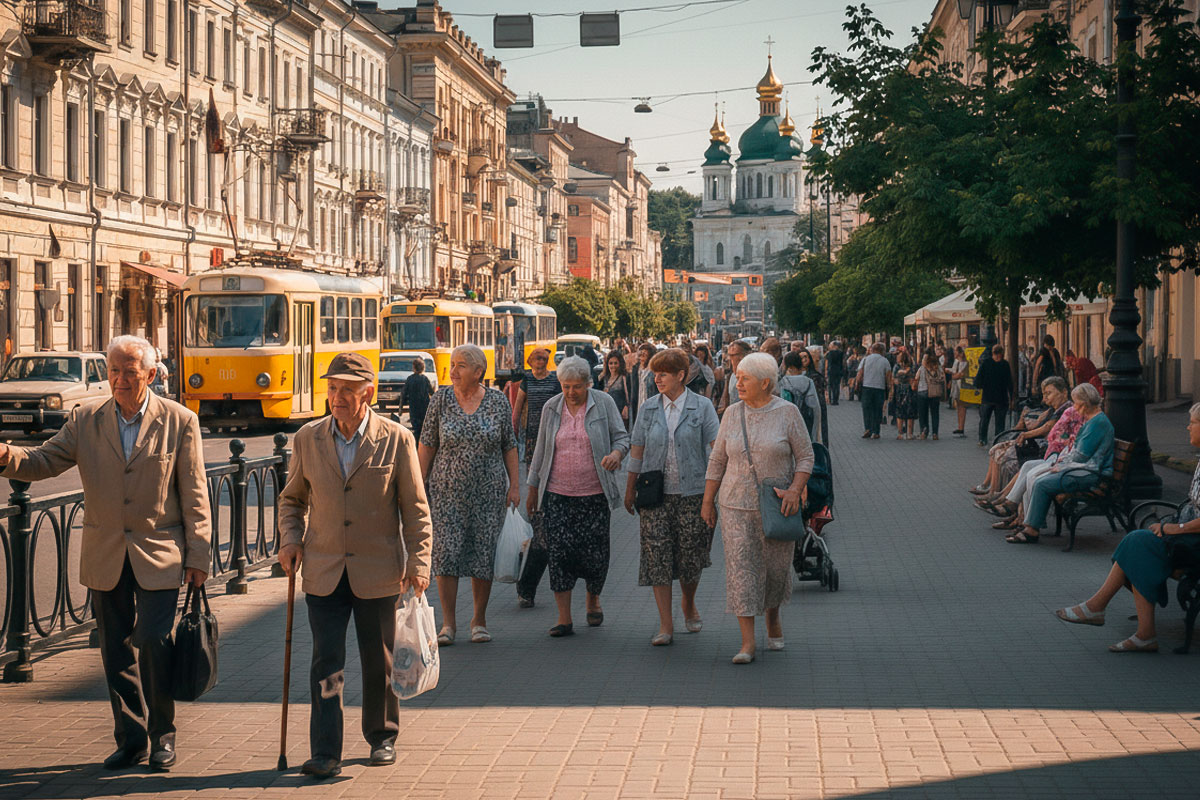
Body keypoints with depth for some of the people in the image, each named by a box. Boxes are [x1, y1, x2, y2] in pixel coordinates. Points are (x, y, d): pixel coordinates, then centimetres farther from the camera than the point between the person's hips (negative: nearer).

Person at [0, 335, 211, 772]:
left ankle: (162, 735, 8)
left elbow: (195, 497, -2)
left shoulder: (179, 422, -3)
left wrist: (198, 557, -3)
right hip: (106, 557, 3)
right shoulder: (84, 421, 4)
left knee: (153, 644, -11)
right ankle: (130, 739, 21)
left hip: (158, 555, -3)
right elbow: (43, 462, 2)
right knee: (116, 653, 8)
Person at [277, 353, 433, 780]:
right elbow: (292, 498, 16)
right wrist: (290, 539, 0)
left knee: (378, 661, 10)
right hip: (324, 572, 1)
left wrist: (418, 562, -7)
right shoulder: (308, 439, 3)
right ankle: (325, 753, -5)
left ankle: (382, 737, 29)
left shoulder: (397, 440, -4)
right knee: (326, 663, -5)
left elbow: (415, 508, 0)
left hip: (377, 572, -1)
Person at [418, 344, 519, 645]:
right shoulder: (441, 399, 1)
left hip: (489, 492, 0)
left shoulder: (498, 402, 1)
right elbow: (427, 445, 3)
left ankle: (479, 620, 18)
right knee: (446, 552, -6)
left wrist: (514, 484, 2)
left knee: (484, 555, 4)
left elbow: (509, 447, 7)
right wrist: (419, 484, -1)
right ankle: (448, 623, 2)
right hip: (448, 491, 0)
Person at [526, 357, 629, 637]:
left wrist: (616, 453, -22)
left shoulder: (604, 403, 0)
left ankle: (593, 601, 29)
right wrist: (533, 488, 15)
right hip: (557, 494, 1)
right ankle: (564, 618, -2)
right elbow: (541, 450, 14)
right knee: (559, 551, -6)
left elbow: (621, 436, 2)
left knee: (594, 551, 0)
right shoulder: (551, 408, 7)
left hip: (594, 493, -1)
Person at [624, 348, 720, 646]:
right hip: (655, 493, 2)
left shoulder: (702, 407, 0)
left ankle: (689, 604, 35)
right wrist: (629, 490, 14)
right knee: (657, 555, -4)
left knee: (690, 554, 5)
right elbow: (637, 450, 12)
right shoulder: (649, 408, 7)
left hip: (691, 492, -2)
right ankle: (665, 625, 0)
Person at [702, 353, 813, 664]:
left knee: (777, 568, 7)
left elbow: (805, 456, -3)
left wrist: (795, 491, -17)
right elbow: (717, 461, 9)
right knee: (741, 569, -6)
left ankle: (773, 614, 39)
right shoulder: (733, 414, 4)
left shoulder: (787, 413, -5)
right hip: (737, 506, 2)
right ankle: (747, 643, -4)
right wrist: (708, 502, 8)